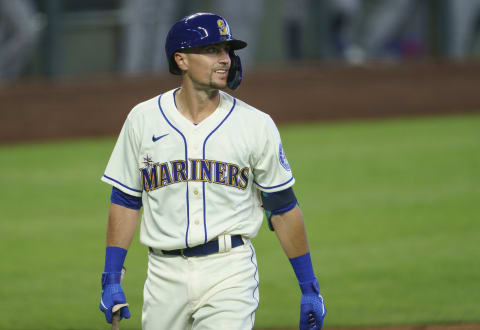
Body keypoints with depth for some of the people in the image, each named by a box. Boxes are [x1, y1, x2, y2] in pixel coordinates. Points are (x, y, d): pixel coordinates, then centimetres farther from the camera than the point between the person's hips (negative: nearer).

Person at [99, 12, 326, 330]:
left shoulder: (256, 124, 1)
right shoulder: (143, 119, 4)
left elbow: (283, 208, 5)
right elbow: (125, 202, 8)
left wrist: (310, 289, 4)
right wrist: (111, 280, 2)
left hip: (231, 271, -2)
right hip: (165, 276, 2)